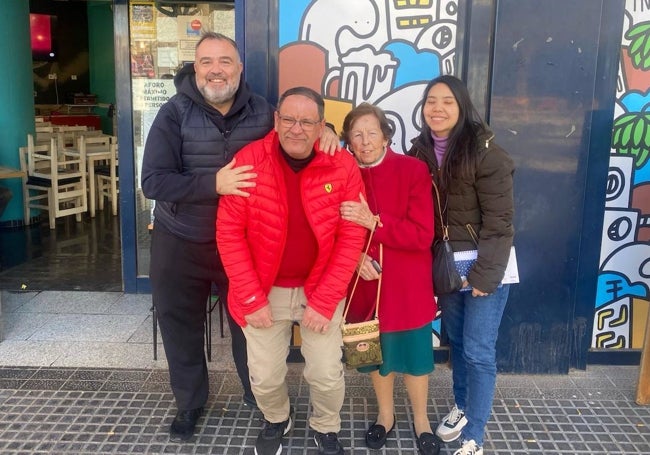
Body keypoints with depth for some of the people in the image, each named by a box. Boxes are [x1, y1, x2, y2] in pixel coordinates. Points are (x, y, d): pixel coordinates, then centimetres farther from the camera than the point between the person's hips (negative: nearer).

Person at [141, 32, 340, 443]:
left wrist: (324, 131, -15)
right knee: (181, 329, 15)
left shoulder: (262, 111, -6)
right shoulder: (175, 113, -14)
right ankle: (190, 403, 39)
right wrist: (213, 183, -32)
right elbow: (153, 181, -19)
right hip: (180, 244, 0)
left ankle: (259, 396, 39)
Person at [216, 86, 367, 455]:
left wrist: (324, 300, -13)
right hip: (264, 291, 0)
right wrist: (251, 298, -12)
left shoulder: (343, 167, -11)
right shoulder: (249, 160, -12)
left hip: (321, 289, 0)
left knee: (327, 374, 6)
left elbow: (351, 238, -9)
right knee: (265, 376, 9)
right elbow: (229, 232, -9)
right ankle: (277, 420, 44)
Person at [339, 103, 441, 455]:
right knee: (375, 351, 17)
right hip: (365, 283, 2)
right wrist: (356, 257, -17)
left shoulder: (414, 170, -11)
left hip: (407, 284, -2)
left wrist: (373, 221, -27)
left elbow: (423, 235, -17)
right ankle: (385, 415, 41)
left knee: (413, 351, 11)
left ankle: (421, 420, 36)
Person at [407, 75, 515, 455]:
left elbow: (499, 222, -17)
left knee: (478, 351, 0)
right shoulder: (420, 152, 2)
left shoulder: (486, 153, -16)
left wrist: (485, 275, -19)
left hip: (485, 266, -5)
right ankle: (463, 408, 40)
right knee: (457, 342, 19)